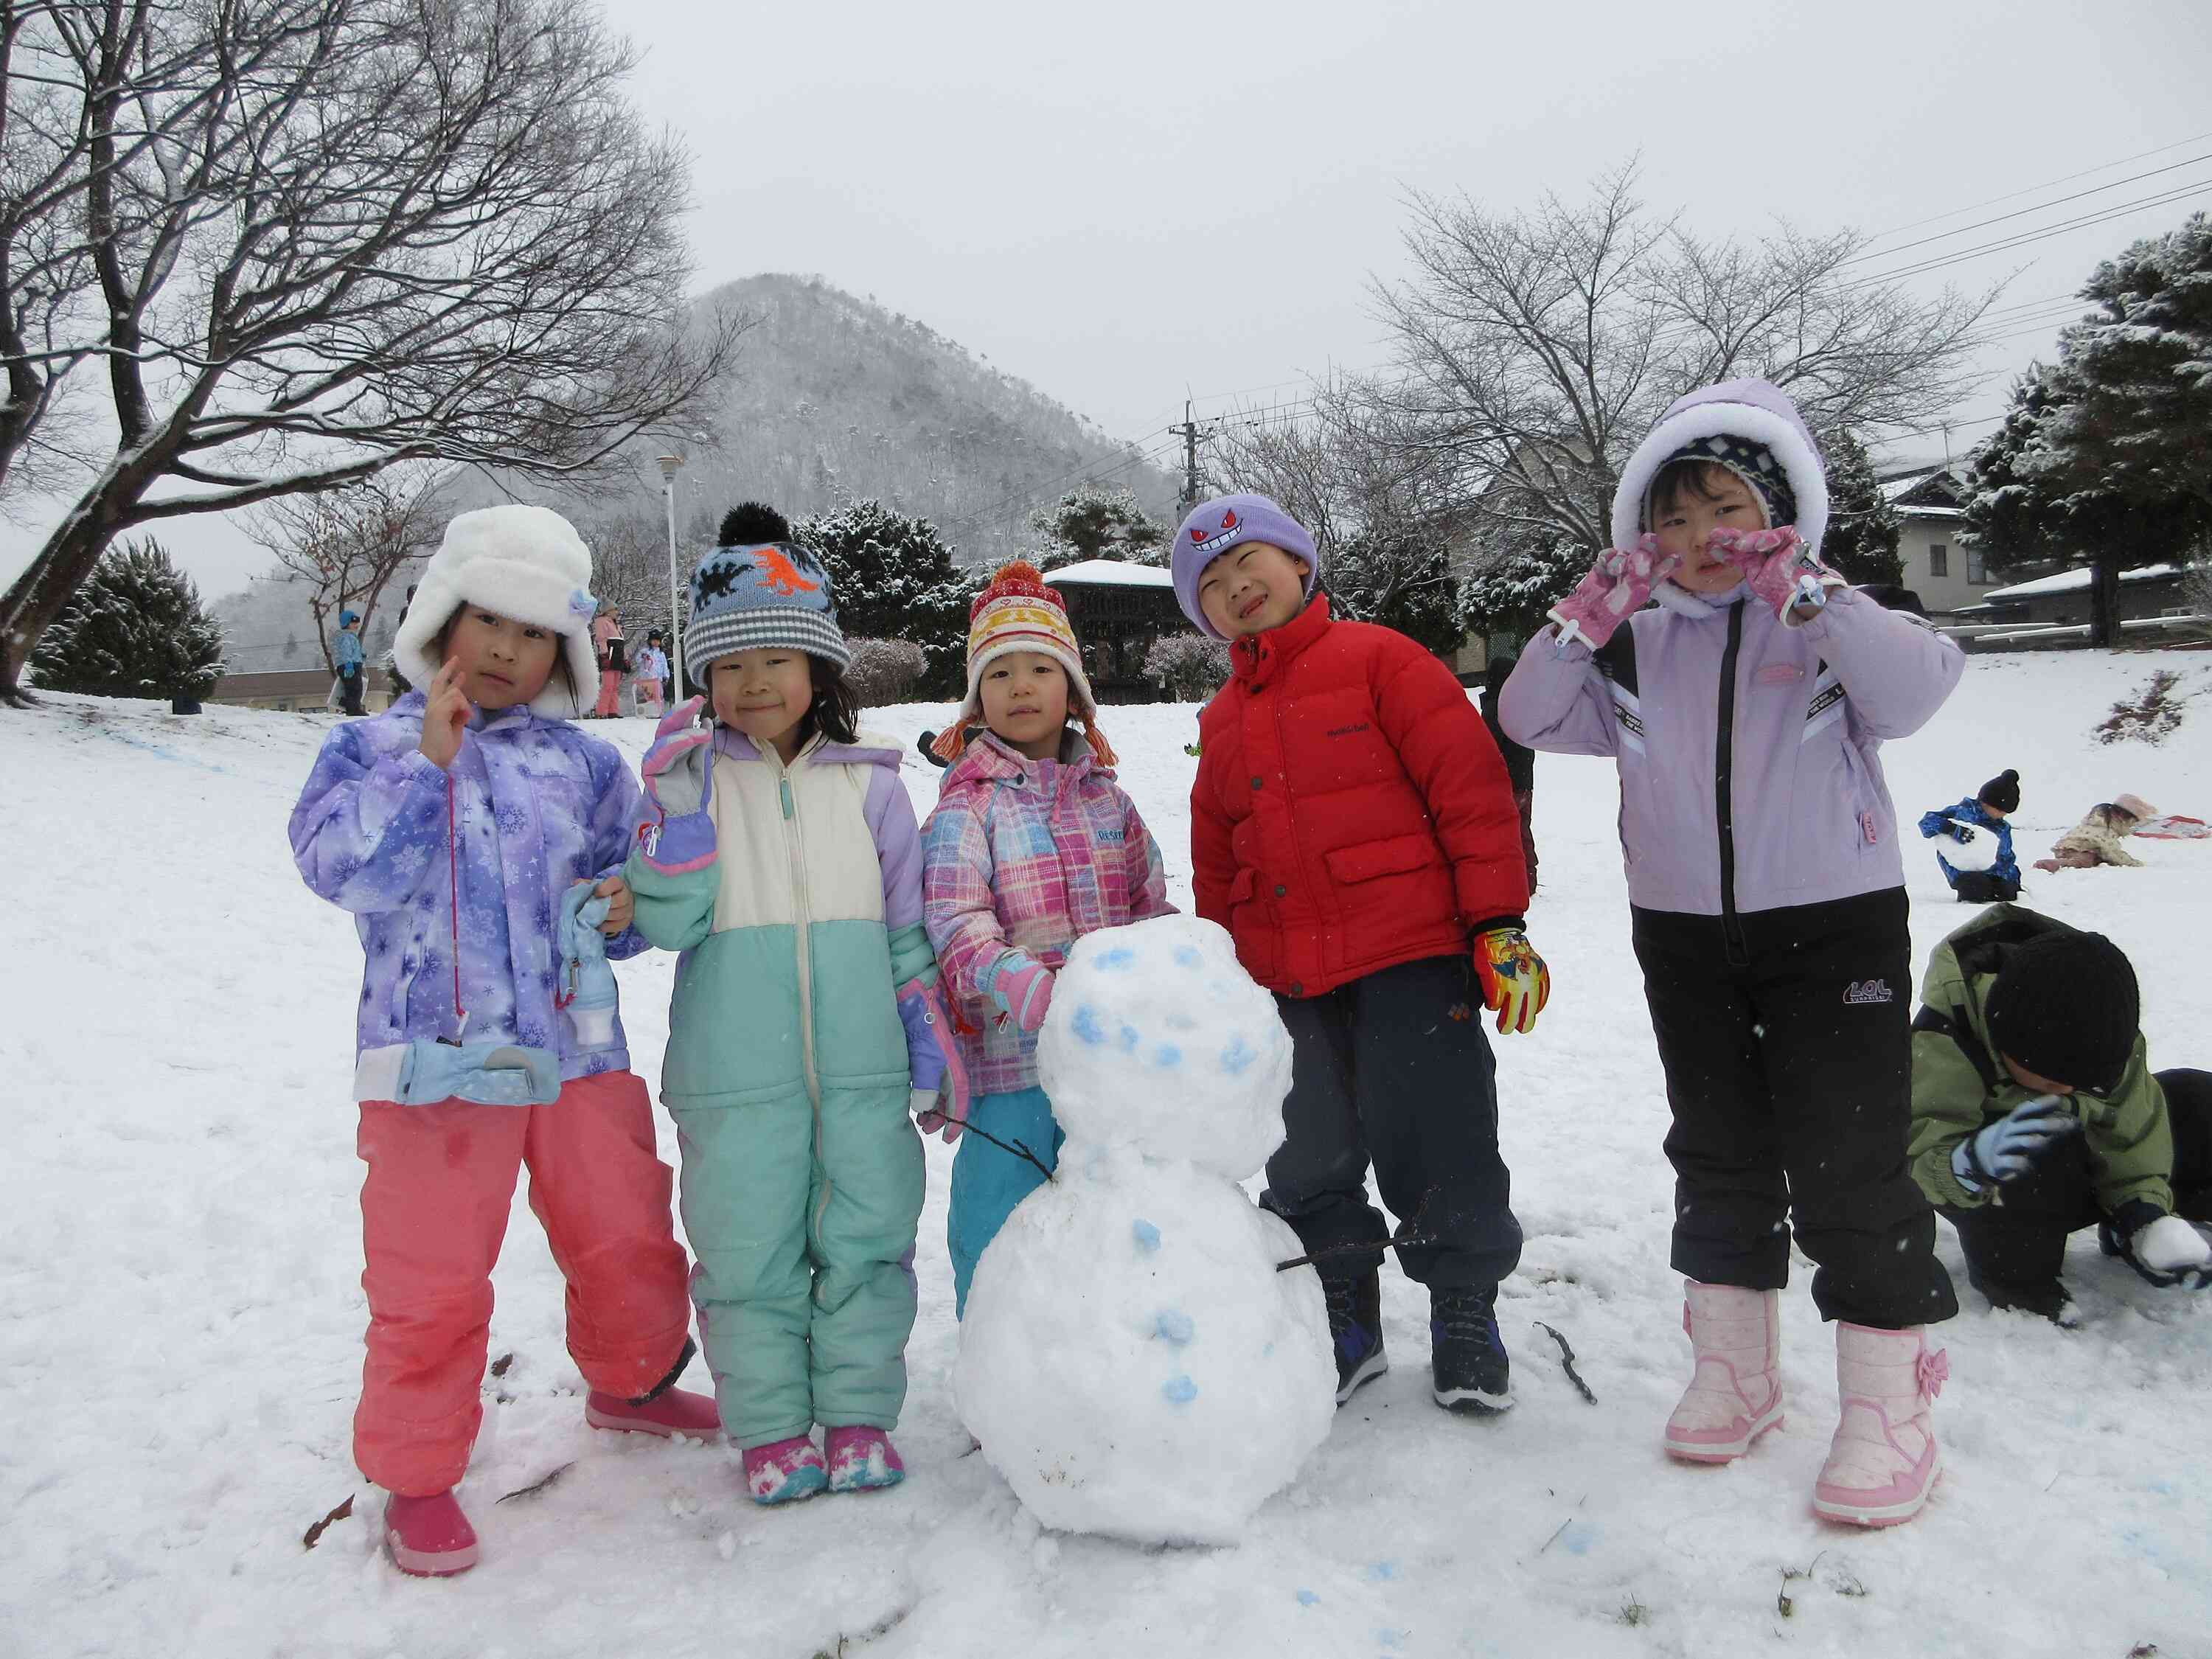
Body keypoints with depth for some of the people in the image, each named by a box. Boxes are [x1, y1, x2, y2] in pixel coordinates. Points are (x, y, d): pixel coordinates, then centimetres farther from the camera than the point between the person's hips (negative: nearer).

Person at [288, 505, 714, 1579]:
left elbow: (627, 878, 16)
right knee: (430, 1282, 4)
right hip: (436, 1062, -3)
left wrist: (626, 903, -7)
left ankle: (629, 1383, 43)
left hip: (577, 1054, 3)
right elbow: (342, 870, -14)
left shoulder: (582, 765, 8)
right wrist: (427, 762, -20)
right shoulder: (375, 748, 1)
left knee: (627, 1242, 15)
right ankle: (415, 1473, 25)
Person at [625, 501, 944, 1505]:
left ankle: (858, 1415, 26)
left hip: (864, 1066, 1)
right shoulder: (691, 776, 2)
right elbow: (667, 923, -7)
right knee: (749, 1253, 7)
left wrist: (929, 1043, 8)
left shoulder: (867, 782, 6)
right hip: (735, 1075, -1)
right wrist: (678, 809, -17)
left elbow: (909, 928, 10)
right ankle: (770, 1429, 25)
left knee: (865, 1242, 9)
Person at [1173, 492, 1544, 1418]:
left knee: (1437, 1148, 1)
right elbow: (1215, 867, 22)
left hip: (1411, 958, -5)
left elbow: (1471, 785, -7)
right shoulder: (1223, 721, 16)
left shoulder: (1376, 658, -2)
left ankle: (1464, 1314, 22)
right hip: (1287, 981, 6)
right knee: (1309, 1167, 13)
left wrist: (1497, 923, -11)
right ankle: (1344, 1321, 31)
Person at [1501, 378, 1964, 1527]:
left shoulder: (1830, 618, -3)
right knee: (1717, 1153, 14)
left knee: (1848, 1161, -2)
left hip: (1835, 926, -4)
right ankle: (1733, 1369, 29)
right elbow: (1529, 719, -2)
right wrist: (1595, 609, -12)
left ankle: (1888, 1407, 11)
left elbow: (1913, 690, -21)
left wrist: (1801, 589, -24)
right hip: (1684, 937, 4)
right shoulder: (1636, 646, 7)